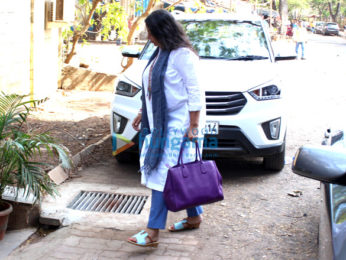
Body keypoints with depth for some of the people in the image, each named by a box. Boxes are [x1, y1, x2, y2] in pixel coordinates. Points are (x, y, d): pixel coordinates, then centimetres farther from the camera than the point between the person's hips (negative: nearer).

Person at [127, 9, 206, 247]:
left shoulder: (182, 55, -15)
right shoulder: (160, 53, 15)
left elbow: (195, 93, -17)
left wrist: (193, 126, -20)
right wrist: (142, 114, 22)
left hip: (179, 123, -9)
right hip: (161, 123, 9)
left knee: (164, 174, -11)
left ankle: (153, 233, -9)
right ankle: (195, 217, 26)